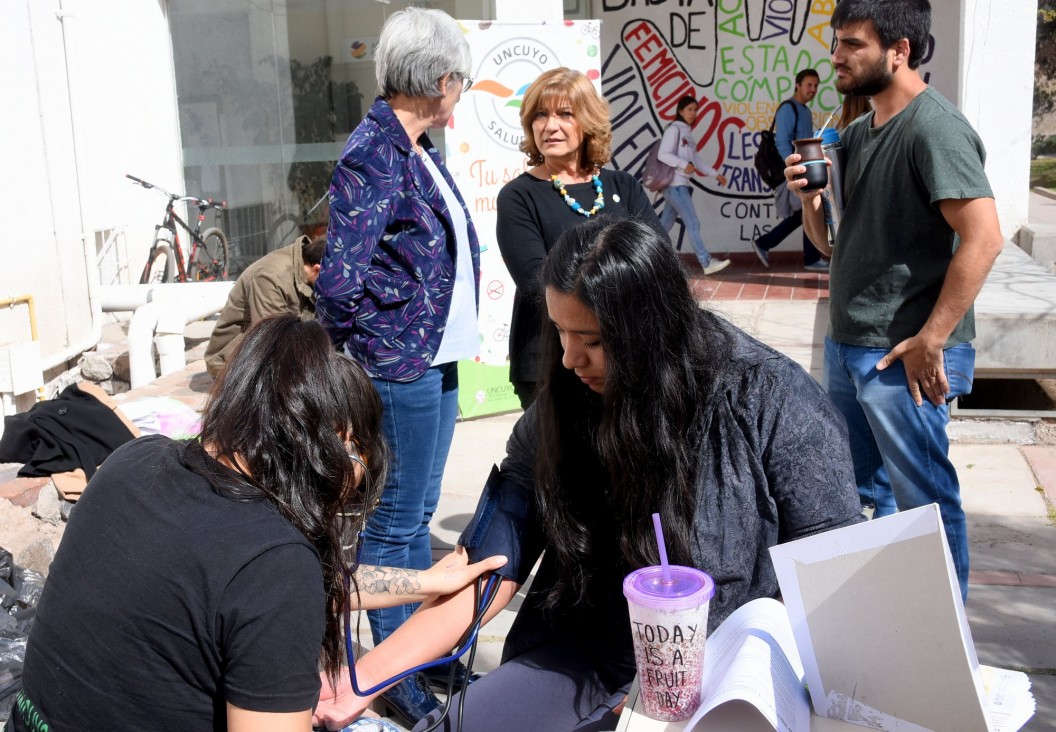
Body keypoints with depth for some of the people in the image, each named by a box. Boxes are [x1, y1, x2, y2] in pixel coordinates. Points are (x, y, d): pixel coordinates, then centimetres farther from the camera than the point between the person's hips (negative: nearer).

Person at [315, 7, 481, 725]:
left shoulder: (420, 151, 10)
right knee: (396, 523, 4)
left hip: (438, 362, 9)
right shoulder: (373, 155, -18)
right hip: (401, 369, -9)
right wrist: (371, 349, -11)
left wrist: (447, 332, 13)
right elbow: (341, 281, -25)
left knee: (420, 511, 19)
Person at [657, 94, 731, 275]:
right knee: (693, 224, -12)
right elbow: (663, 155, -16)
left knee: (665, 226, 11)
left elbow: (696, 161, 20)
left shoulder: (688, 134, 19)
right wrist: (684, 165, -24)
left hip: (682, 185, 9)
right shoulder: (674, 129, -7)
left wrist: (715, 174, 14)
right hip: (674, 185, -9)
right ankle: (707, 263, -13)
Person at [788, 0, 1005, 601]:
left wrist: (930, 340, -22)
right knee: (862, 491, 19)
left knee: (924, 499, 4)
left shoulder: (934, 128, -15)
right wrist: (810, 197, -2)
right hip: (848, 347, 9)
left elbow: (983, 238, -23)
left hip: (903, 355, -9)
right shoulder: (858, 135, 13)